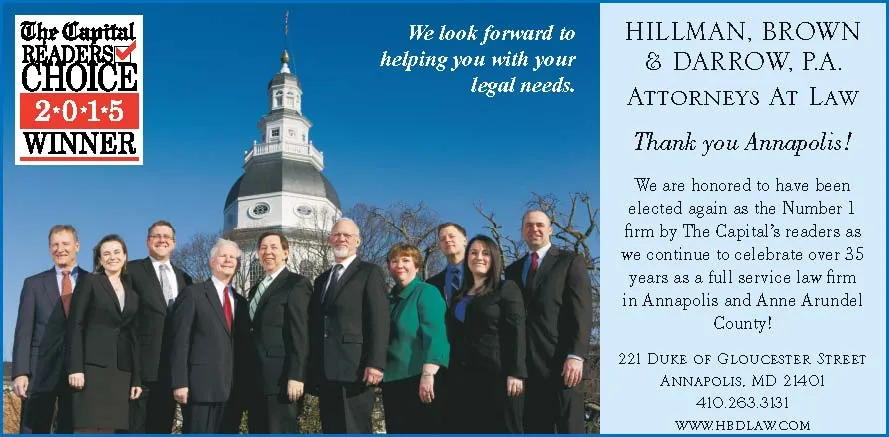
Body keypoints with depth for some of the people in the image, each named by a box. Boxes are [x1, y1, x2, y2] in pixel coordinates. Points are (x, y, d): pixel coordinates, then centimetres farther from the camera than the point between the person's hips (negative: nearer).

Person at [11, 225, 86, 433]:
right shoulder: (34, 283, 10)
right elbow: (24, 331, 4)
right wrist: (20, 373, -7)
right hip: (41, 371, 0)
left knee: (71, 431, 3)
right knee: (32, 431, -2)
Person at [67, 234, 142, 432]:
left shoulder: (132, 295, 20)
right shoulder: (89, 282, 6)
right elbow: (76, 326, -2)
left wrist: (136, 379, 11)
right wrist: (75, 368, -13)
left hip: (122, 372, 5)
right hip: (93, 367, -5)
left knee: (112, 428, -1)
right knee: (90, 428, -13)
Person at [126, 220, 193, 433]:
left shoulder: (184, 278, 18)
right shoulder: (132, 270, 2)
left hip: (173, 365, 5)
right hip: (142, 364, -5)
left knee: (163, 427, 9)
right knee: (136, 427, -5)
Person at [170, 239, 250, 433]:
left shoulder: (240, 301, 18)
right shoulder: (193, 294, 1)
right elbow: (180, 342, -5)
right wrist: (180, 383, -12)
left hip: (233, 390, 6)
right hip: (202, 386, -6)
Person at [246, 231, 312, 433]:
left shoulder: (297, 284, -3)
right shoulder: (256, 289, 22)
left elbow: (300, 333, -12)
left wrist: (296, 376, -20)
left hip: (281, 379, -8)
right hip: (257, 380, 8)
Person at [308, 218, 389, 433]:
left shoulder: (370, 273, 3)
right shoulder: (322, 279, 23)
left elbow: (379, 320, -7)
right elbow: (316, 325, 20)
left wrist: (375, 363, -18)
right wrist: (313, 370, 12)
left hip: (355, 369, -7)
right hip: (325, 372, 7)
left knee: (355, 431, -9)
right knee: (331, 432, 7)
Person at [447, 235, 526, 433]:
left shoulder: (507, 288, 2)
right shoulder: (460, 295, 19)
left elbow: (516, 333, -7)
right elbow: (454, 336, 17)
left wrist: (515, 373, -16)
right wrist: (452, 375, 10)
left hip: (497, 375, -6)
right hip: (464, 377, 6)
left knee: (502, 431, -3)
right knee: (469, 432, 4)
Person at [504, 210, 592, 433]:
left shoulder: (571, 261, 5)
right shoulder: (513, 270, 20)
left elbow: (582, 312, -5)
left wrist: (576, 356, -16)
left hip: (561, 362, -5)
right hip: (527, 365, 5)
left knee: (569, 428, -5)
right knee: (535, 429, 4)